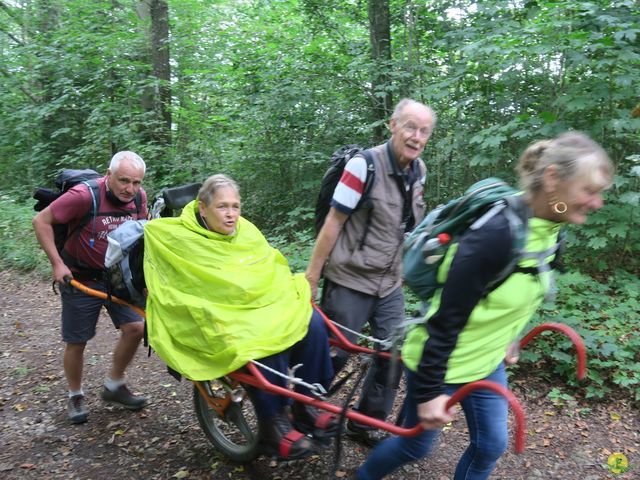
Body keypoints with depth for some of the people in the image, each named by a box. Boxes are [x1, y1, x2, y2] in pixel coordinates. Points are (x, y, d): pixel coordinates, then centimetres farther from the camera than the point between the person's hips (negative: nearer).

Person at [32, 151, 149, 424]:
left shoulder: (139, 197, -9)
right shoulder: (84, 196, -25)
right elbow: (41, 221, -16)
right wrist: (57, 263, -19)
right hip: (80, 278, -4)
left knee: (135, 327, -6)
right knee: (76, 341, 5)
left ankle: (114, 386, 15)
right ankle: (75, 396, 29)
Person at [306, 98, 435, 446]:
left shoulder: (418, 172, 3)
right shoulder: (365, 164, -17)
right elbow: (334, 222, -14)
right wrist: (312, 275, -11)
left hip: (390, 286, 6)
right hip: (350, 282, -6)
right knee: (333, 355, 5)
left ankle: (364, 425, 25)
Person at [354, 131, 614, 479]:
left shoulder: (550, 232, -6)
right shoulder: (496, 233, -33)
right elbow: (446, 318, -28)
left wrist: (508, 340, 21)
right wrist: (429, 390, -23)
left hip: (486, 361, 8)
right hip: (442, 362, -7)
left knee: (490, 445, 15)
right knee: (417, 445, 12)